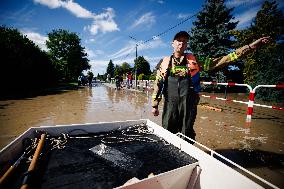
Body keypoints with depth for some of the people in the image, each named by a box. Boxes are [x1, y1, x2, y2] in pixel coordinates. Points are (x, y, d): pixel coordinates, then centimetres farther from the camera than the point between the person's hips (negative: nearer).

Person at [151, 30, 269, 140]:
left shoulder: (193, 61, 5)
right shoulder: (165, 62, 6)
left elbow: (218, 62, 3)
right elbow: (158, 84, 7)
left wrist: (250, 47, 0)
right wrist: (155, 105, 7)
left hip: (189, 105, 0)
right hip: (170, 105, 1)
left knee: (187, 137, 11)